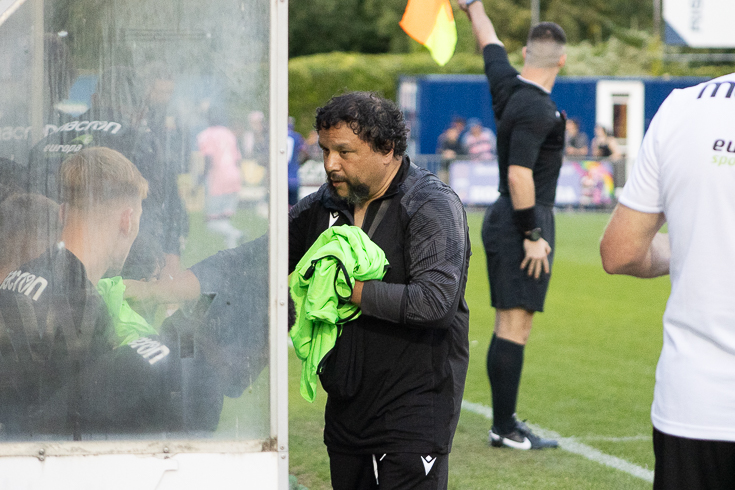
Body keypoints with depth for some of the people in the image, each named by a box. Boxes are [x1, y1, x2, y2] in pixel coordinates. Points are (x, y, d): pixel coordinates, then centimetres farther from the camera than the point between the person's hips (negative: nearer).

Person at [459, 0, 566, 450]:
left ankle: (505, 422, 15)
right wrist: (533, 236, -20)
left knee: (509, 324, 11)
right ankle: (505, 428, -8)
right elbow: (518, 176, -23)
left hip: (505, 221, 10)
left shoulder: (507, 85, 6)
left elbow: (490, 42, 27)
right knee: (514, 325, -8)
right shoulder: (535, 109, -18)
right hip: (524, 223, -10)